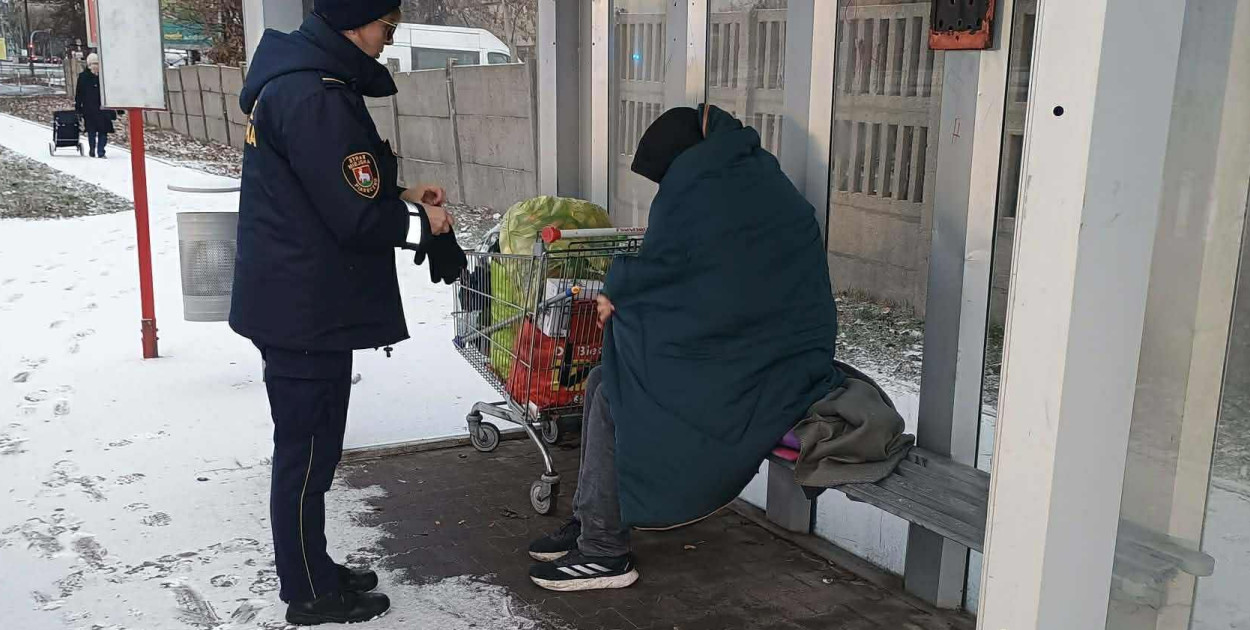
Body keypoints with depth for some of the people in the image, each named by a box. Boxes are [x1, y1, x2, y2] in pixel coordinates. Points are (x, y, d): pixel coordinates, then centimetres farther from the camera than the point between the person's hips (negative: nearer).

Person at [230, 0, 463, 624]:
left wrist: (400, 194, 9)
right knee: (307, 453, 3)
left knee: (307, 449, 19)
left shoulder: (294, 79, 12)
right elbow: (357, 218, -22)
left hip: (297, 306, 10)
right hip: (306, 311, -10)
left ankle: (311, 571, 34)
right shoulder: (315, 96, -22)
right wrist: (420, 218, -5)